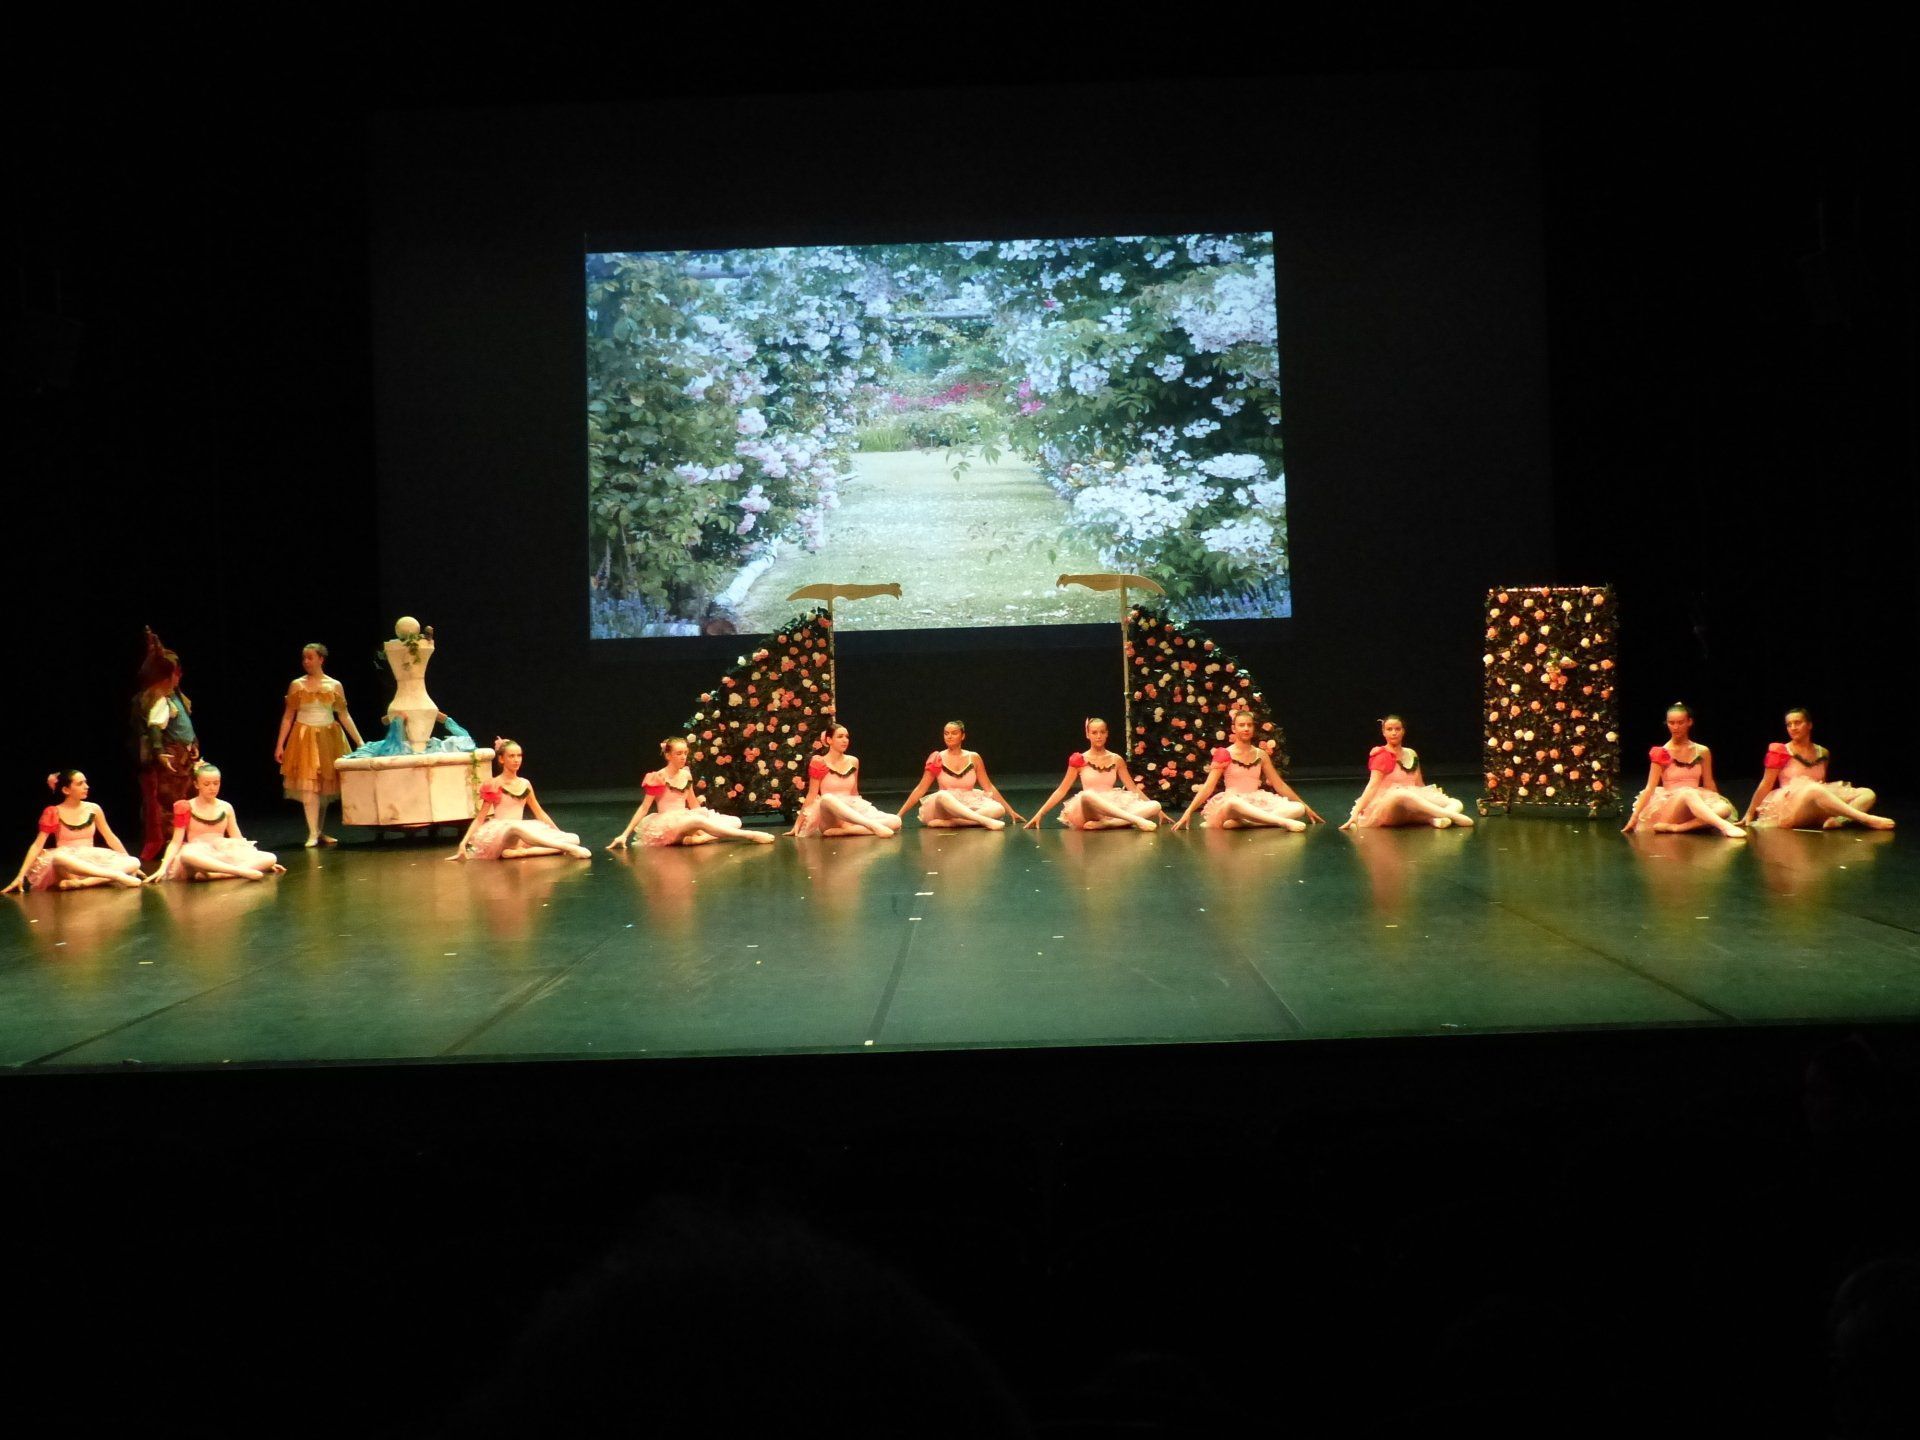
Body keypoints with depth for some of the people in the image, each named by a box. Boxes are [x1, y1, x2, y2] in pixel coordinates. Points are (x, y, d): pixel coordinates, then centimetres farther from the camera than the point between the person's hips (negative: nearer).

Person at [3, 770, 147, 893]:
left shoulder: (93, 809, 4)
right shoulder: (54, 813, -5)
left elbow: (110, 837, 11)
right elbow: (37, 845, -9)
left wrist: (131, 866, 11)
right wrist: (21, 876, -18)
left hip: (92, 862, 4)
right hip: (66, 866, -4)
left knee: (134, 863, -21)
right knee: (59, 858, -42)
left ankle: (80, 883, -34)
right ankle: (117, 876, -40)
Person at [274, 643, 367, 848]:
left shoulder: (335, 686, 2)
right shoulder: (297, 685, 1)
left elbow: (344, 716, 5)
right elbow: (288, 716, 3)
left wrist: (360, 741, 0)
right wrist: (280, 744, -1)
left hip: (329, 737, 2)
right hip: (305, 737, -2)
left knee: (326, 785, 6)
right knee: (308, 786, -11)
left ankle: (321, 831, 18)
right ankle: (313, 834, -11)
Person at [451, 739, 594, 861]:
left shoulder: (525, 784, 13)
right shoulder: (493, 785, -1)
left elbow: (539, 813, 20)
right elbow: (480, 818, 1)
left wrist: (559, 833, 15)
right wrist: (463, 843, -9)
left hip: (522, 834, 5)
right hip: (499, 834, -5)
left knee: (573, 838, -13)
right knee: (515, 826, -43)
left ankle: (521, 851, -29)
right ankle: (569, 848, -46)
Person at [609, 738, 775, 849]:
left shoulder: (686, 774, 9)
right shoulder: (658, 778, -8)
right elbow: (644, 808, -6)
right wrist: (624, 835, -9)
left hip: (686, 822, 7)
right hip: (666, 825, -7)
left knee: (735, 822, -8)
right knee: (698, 820, -38)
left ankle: (697, 838, -31)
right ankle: (750, 835, -41)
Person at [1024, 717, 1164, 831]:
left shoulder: (1116, 760, 10)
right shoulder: (1080, 760, 3)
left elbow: (1133, 788, 16)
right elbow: (1061, 790, 5)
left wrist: (1157, 810, 12)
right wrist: (1039, 814, -1)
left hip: (1114, 808, 3)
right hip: (1088, 811, -3)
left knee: (1155, 806, -20)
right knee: (1088, 795, -39)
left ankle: (1103, 824, -34)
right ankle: (1136, 820, -46)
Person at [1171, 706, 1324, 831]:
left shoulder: (1261, 755, 12)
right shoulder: (1225, 755, 0)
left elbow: (1279, 784, 16)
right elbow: (1208, 787, -5)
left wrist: (1305, 806, 15)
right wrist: (1188, 813, -15)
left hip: (1257, 804, 5)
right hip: (1231, 805, -5)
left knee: (1298, 809, -19)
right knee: (1234, 802, -43)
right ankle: (1283, 822, -46)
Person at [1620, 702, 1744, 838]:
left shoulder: (1702, 752, 7)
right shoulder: (1662, 754, -1)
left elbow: (1709, 785, 15)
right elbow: (1650, 788, -5)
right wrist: (1634, 817, -11)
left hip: (1696, 810, 4)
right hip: (1668, 809, -4)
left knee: (1725, 808, -28)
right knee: (1688, 793, -37)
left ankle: (1675, 827, -34)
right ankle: (1725, 826, -53)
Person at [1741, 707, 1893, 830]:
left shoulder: (1822, 753, 15)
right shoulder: (1780, 752, 2)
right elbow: (1766, 785, 2)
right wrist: (1749, 814, 2)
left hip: (1816, 812, 6)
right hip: (1789, 807, -6)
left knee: (1867, 794, -10)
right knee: (1814, 789, -38)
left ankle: (1836, 820, -40)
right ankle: (1866, 819, -44)